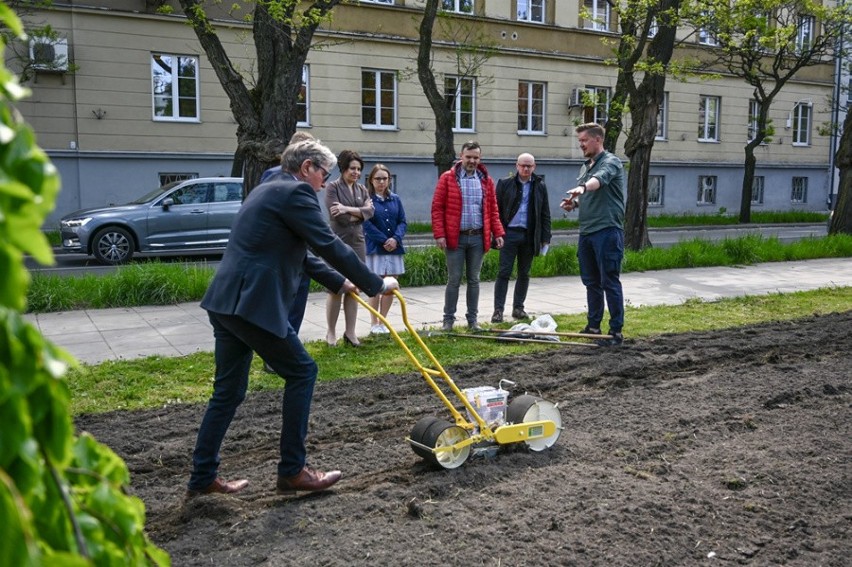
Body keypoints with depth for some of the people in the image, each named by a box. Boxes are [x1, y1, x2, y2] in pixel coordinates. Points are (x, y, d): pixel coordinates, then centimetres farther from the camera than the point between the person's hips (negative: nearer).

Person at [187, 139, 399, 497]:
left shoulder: (268, 190, 23)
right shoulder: (296, 192, -8)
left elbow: (300, 255, 27)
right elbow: (330, 246, -11)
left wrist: (340, 283, 26)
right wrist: (376, 285, -3)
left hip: (226, 302, 10)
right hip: (252, 304, -10)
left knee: (228, 390, 16)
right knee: (301, 372, 4)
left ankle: (203, 478, 23)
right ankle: (292, 471, 11)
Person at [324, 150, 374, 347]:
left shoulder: (362, 189, 13)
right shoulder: (333, 187, -4)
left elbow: (370, 211, -4)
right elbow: (337, 216, -15)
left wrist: (348, 209, -17)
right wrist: (359, 212, -6)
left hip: (357, 243, 5)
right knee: (335, 289, 0)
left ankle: (350, 332, 14)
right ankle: (331, 332, 11)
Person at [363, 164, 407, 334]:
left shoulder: (395, 199, 9)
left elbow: (402, 222, 5)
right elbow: (367, 224, -12)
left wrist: (395, 239, -12)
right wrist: (384, 241, -16)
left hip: (394, 249, 5)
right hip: (375, 248, -4)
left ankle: (383, 322, 19)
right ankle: (374, 323, 13)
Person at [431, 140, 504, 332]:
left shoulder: (486, 180, 10)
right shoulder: (447, 178, -1)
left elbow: (493, 209, 12)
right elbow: (437, 208, -4)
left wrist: (498, 233, 3)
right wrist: (439, 234, -11)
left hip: (478, 238, 3)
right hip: (455, 238, -3)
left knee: (474, 280, 9)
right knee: (454, 280, 2)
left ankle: (472, 319, 18)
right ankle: (448, 319, 11)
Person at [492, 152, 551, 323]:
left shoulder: (540, 186, 9)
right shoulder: (505, 184, 3)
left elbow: (545, 214, 9)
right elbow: (497, 210, 1)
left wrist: (545, 238, 4)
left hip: (529, 235, 3)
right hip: (509, 233, -2)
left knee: (524, 274, 9)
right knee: (504, 272, -4)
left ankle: (518, 307, 19)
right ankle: (498, 309, -3)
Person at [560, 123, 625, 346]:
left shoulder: (610, 162, -8)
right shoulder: (585, 166, 17)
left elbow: (600, 179, -31)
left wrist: (583, 187, -51)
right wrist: (574, 203, 5)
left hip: (607, 231, -8)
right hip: (586, 231, 8)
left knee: (610, 282, -5)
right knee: (591, 282, 13)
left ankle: (616, 331, 2)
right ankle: (593, 326, 23)